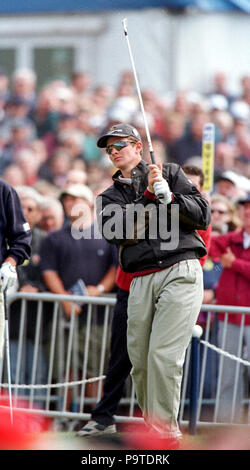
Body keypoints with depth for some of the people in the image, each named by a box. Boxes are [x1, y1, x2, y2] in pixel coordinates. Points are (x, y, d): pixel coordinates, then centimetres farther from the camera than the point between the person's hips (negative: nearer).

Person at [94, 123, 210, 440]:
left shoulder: (171, 174, 13)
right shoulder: (110, 197, 20)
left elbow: (202, 216, 5)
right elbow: (116, 232, -1)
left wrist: (169, 196, -9)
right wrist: (149, 195, -7)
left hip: (181, 272, -4)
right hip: (142, 281, 4)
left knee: (164, 356, -16)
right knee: (140, 360, 0)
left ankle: (166, 433, -11)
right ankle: (152, 425, 15)